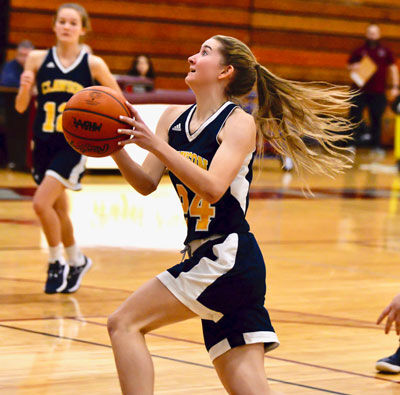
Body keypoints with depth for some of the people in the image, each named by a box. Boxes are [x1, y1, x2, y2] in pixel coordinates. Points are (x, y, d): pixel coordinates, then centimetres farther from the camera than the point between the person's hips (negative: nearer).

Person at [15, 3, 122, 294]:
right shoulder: (38, 60, 0)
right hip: (44, 143, 4)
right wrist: (25, 87, -16)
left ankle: (57, 263, 3)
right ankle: (76, 262, 40)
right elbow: (21, 107, 3)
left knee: (41, 204, -18)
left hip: (74, 145, -4)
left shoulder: (93, 65, -6)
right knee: (58, 209, 17)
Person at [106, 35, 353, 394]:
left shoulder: (239, 123, -8)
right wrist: (115, 149, -7)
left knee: (124, 324, -9)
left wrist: (156, 145, -26)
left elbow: (212, 187, -23)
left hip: (227, 257, -7)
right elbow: (146, 184, 9)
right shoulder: (174, 118, 12)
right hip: (209, 258, 7)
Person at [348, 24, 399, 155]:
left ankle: (376, 146, 12)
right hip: (360, 90, 0)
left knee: (376, 119, 4)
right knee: (355, 115, -5)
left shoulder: (385, 52, 9)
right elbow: (349, 66, 15)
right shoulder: (359, 52, 7)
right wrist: (353, 67, -9)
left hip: (378, 93, 0)